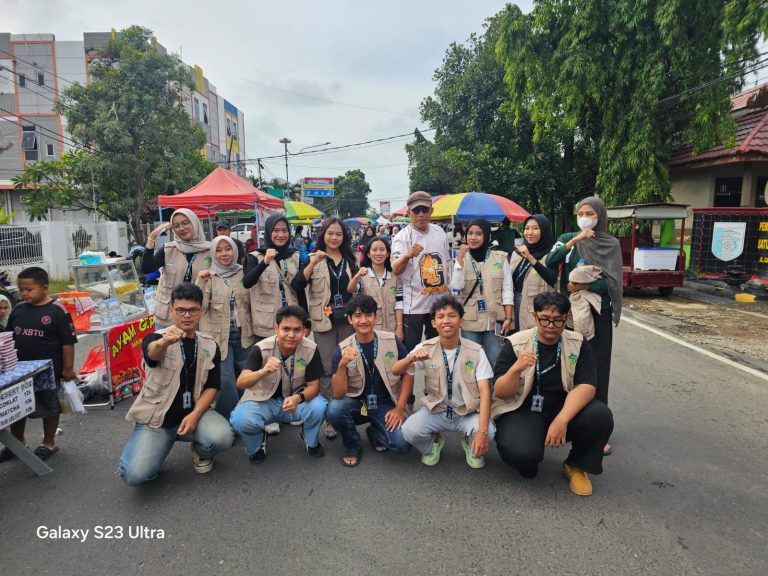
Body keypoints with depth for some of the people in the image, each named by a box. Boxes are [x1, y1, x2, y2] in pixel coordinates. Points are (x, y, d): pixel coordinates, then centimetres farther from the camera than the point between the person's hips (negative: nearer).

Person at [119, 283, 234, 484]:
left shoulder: (210, 345, 2)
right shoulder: (156, 338, -8)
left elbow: (212, 387, 1)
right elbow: (153, 353, -34)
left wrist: (195, 414, -17)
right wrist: (165, 342, -59)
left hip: (193, 413, 2)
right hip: (155, 419, -2)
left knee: (222, 437, -28)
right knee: (134, 474, -23)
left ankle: (201, 452, 9)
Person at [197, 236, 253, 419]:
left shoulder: (244, 273, 4)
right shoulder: (208, 276, -2)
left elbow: (252, 302, 13)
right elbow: (200, 307, -10)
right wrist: (200, 283, -21)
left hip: (243, 334, 3)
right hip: (219, 336, -3)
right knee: (225, 381, -5)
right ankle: (226, 420, 14)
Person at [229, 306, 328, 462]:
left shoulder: (310, 349, -19)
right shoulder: (261, 348, -22)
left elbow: (314, 385, -14)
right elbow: (241, 383, -30)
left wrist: (298, 398, -37)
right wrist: (263, 371, -52)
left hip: (297, 398, 1)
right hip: (263, 400, 0)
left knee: (319, 407, -30)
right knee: (240, 419, -30)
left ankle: (312, 441, 6)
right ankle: (256, 447, 7)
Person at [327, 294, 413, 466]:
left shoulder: (392, 341, -8)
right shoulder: (342, 350, -11)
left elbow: (408, 373, 2)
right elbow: (338, 394, -16)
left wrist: (400, 408, -7)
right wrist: (342, 365, -33)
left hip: (386, 404, 0)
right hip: (357, 404, 0)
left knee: (402, 444, -23)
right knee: (334, 409, -32)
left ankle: (375, 432, 13)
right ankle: (353, 445, 1)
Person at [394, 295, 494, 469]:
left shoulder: (476, 351, -11)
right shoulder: (426, 348, -8)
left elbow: (484, 392, -16)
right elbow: (395, 371, -13)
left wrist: (482, 431, -30)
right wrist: (411, 358, -38)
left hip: (468, 412, 0)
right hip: (436, 410, 1)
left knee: (488, 432, -30)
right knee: (409, 430, -26)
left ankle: (471, 445, 9)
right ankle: (434, 443, 11)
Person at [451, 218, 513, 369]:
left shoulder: (500, 258, 2)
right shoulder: (461, 258, 3)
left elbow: (507, 290, 2)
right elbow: (456, 286, -12)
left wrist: (508, 318, -3)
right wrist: (460, 258, -14)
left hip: (494, 319, 0)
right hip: (469, 321, 0)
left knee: (495, 362, 6)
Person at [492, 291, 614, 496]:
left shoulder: (578, 344, -3)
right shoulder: (515, 344, -9)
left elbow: (585, 387, -15)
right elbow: (501, 394, -12)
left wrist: (562, 419, -32)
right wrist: (515, 369, -33)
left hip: (564, 409, 3)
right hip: (521, 411, -2)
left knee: (601, 416, -25)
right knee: (521, 452, -32)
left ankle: (577, 465, 4)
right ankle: (527, 463, 9)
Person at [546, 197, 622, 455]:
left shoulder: (611, 244, 2)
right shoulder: (568, 238, 5)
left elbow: (614, 282, -6)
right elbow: (550, 262, -12)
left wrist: (586, 286, -19)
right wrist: (573, 241, -20)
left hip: (598, 313, -1)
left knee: (597, 369, 1)